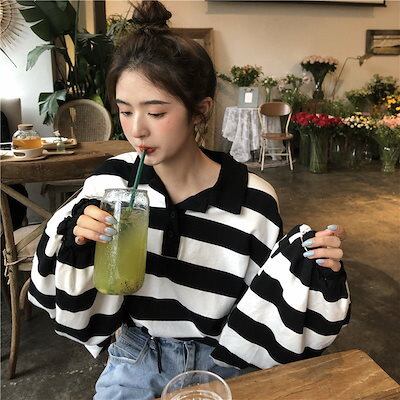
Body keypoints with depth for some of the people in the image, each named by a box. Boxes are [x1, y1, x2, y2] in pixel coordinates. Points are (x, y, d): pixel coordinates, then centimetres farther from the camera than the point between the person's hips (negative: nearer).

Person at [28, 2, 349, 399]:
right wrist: (75, 241, -23)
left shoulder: (253, 199, -19)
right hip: (136, 355, 2)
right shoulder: (112, 179, -13)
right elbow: (67, 297, -4)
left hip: (221, 361, -1)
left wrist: (316, 272, -23)